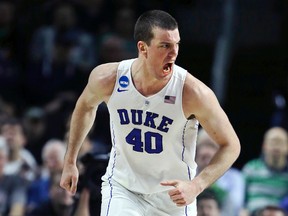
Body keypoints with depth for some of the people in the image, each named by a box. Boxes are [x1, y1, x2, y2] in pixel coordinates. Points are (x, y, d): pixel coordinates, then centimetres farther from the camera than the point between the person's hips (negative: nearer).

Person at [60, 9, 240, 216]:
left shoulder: (193, 92, -23)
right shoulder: (107, 79, -15)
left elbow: (231, 146, -13)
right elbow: (85, 106, 10)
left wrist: (196, 186, -26)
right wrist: (70, 162, 15)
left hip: (173, 196, 0)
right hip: (122, 188, 0)